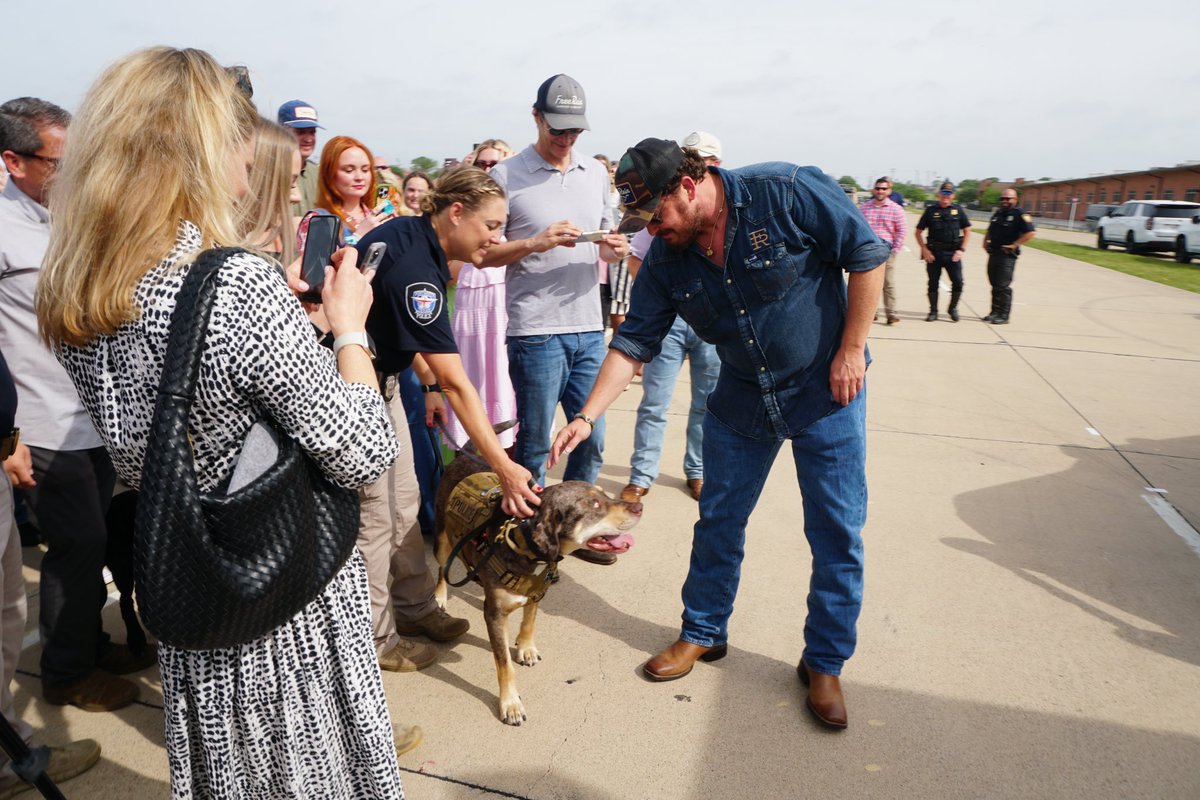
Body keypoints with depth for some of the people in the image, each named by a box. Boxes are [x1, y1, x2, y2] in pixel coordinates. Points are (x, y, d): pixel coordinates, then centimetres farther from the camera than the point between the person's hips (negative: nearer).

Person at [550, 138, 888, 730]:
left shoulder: (788, 193, -22)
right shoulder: (666, 259, -8)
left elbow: (867, 255, -14)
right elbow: (633, 342, -5)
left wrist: (850, 352, -15)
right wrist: (587, 417, -14)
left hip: (826, 392, -3)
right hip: (741, 399, 4)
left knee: (837, 535, 3)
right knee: (718, 522, 11)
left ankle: (824, 664, 22)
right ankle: (703, 633, 33)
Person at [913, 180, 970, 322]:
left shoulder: (958, 210, 7)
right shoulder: (931, 211, 4)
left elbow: (967, 231, 11)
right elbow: (918, 232, 6)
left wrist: (962, 249, 0)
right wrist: (924, 249, -4)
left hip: (953, 253, 1)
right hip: (934, 253, 0)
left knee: (958, 282, -4)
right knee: (933, 283, 4)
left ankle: (953, 308, 16)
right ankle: (933, 312, 16)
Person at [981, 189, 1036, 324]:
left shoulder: (1019, 214, -9)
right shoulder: (998, 213, 15)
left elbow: (1031, 232, -17)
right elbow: (990, 231, 29)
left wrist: (1014, 245, -18)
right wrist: (985, 241, 11)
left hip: (1007, 256, -8)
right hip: (993, 254, 8)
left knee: (1003, 287, -8)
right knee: (994, 285, 13)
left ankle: (1004, 316, -3)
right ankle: (995, 312, 21)